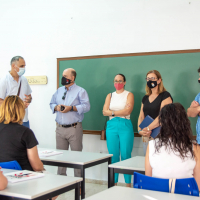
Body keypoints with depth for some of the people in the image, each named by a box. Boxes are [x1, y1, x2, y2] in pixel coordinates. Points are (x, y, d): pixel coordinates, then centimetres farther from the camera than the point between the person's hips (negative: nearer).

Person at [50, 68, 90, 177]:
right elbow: (51, 103, 19)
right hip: (60, 128, 5)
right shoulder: (59, 90, 18)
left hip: (74, 128, -5)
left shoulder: (80, 91, -1)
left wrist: (71, 108, -20)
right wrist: (56, 107, -4)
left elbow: (86, 106, -11)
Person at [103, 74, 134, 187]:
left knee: (126, 156, -4)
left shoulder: (129, 95, 5)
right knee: (113, 156, 4)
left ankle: (128, 184, 4)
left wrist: (113, 112, -6)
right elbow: (105, 112, 2)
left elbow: (128, 111, -10)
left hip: (125, 126, -3)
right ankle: (114, 184, 12)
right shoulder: (110, 96, 15)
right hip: (112, 126, 3)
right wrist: (121, 112, -9)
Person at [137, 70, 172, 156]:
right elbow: (141, 116, 15)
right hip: (146, 136, 6)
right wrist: (139, 130, -3)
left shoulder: (165, 96, -5)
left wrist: (148, 128, -18)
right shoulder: (145, 98, 16)